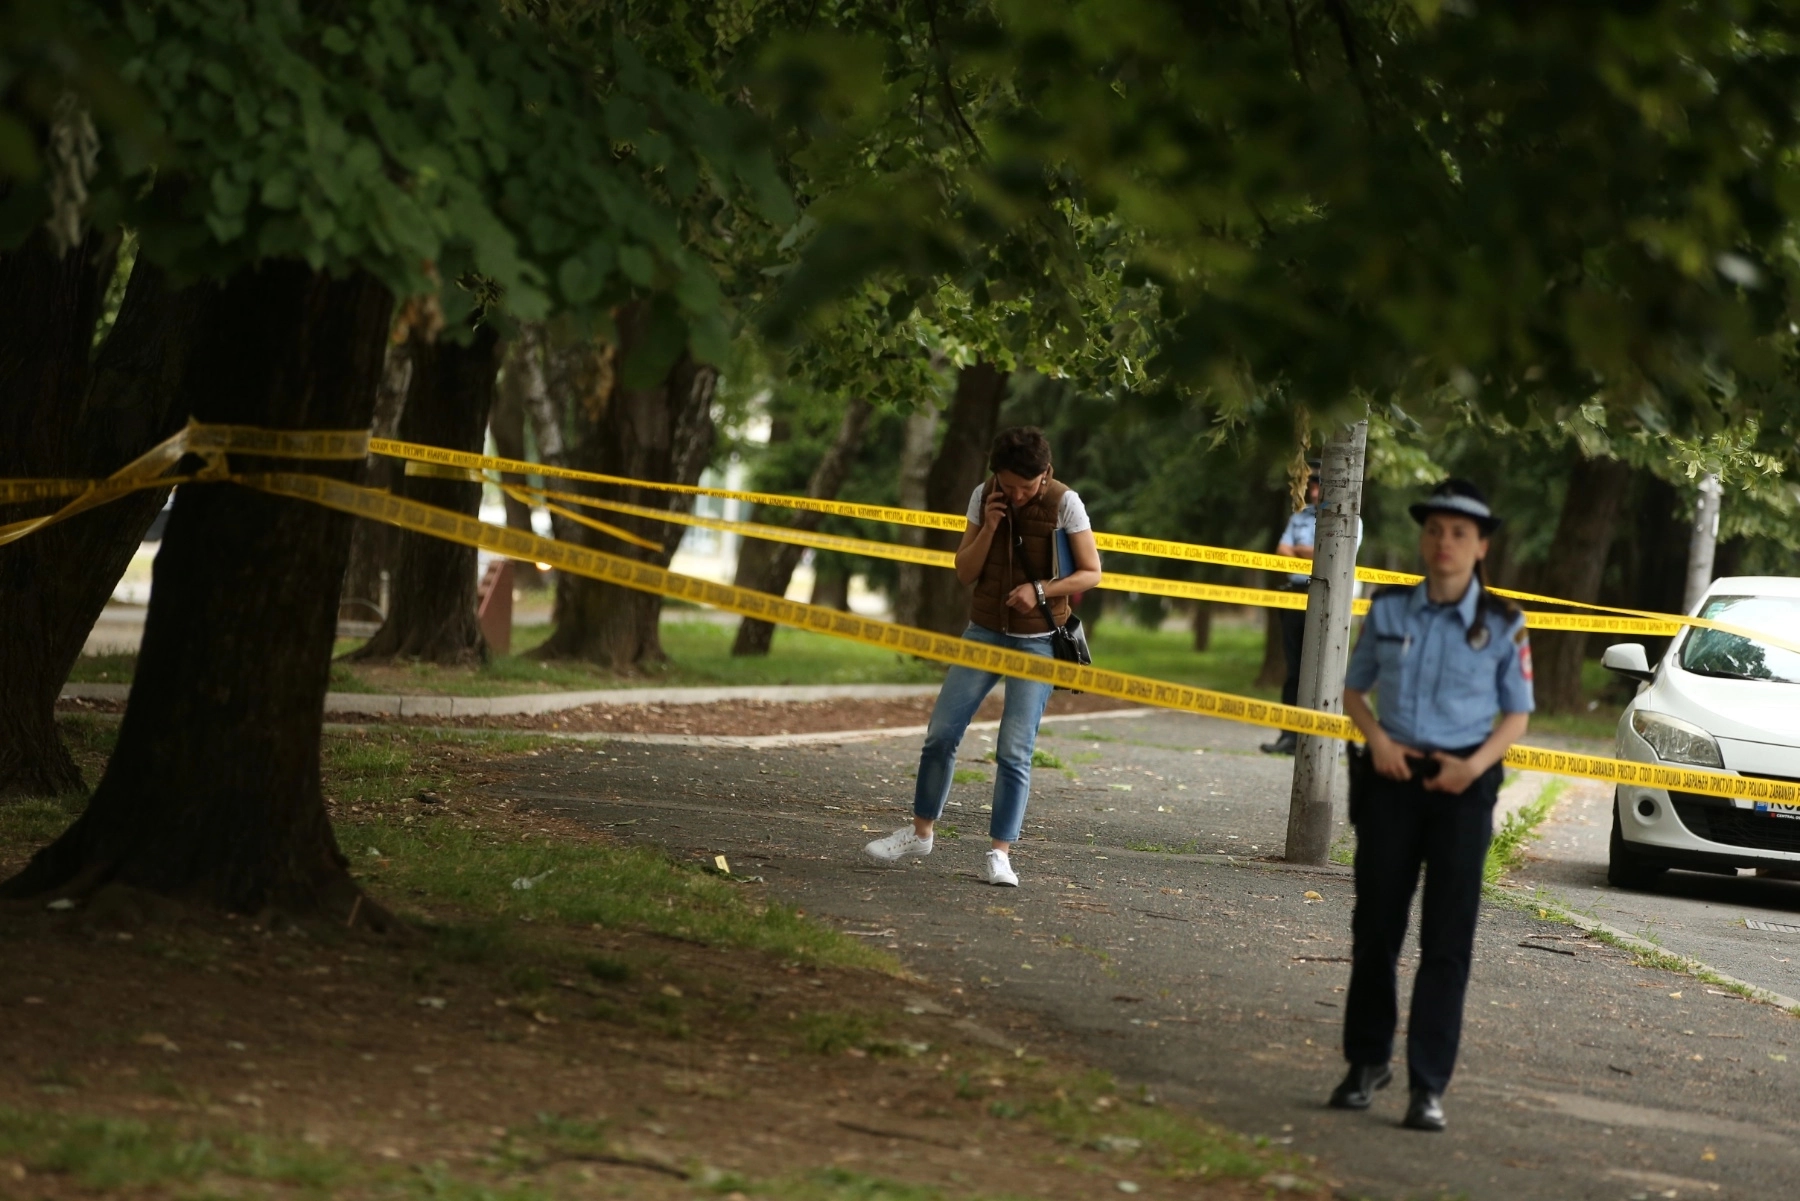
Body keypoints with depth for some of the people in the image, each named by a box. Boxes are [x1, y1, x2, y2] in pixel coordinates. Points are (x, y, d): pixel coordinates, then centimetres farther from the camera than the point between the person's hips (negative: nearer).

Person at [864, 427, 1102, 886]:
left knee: (1014, 750, -10)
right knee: (941, 733, 0)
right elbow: (965, 572, 1)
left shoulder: (1064, 503, -11)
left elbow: (1091, 572, -6)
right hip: (984, 632, 4)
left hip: (1037, 641, -4)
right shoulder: (984, 496, -1)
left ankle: (1000, 853, -4)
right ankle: (920, 832, 17)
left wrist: (1041, 590, -21)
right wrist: (988, 528, -15)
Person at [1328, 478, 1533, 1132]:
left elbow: (1516, 714, 4)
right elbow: (1354, 690, 12)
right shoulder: (1389, 610, 3)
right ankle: (1368, 1061, 23)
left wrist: (1476, 764, -13)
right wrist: (1378, 739, -7)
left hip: (1460, 785, -2)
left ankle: (1428, 1084, 0)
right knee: (1376, 925, 8)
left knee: (1447, 936, -2)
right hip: (1390, 779, 2)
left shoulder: (1501, 625, -2)